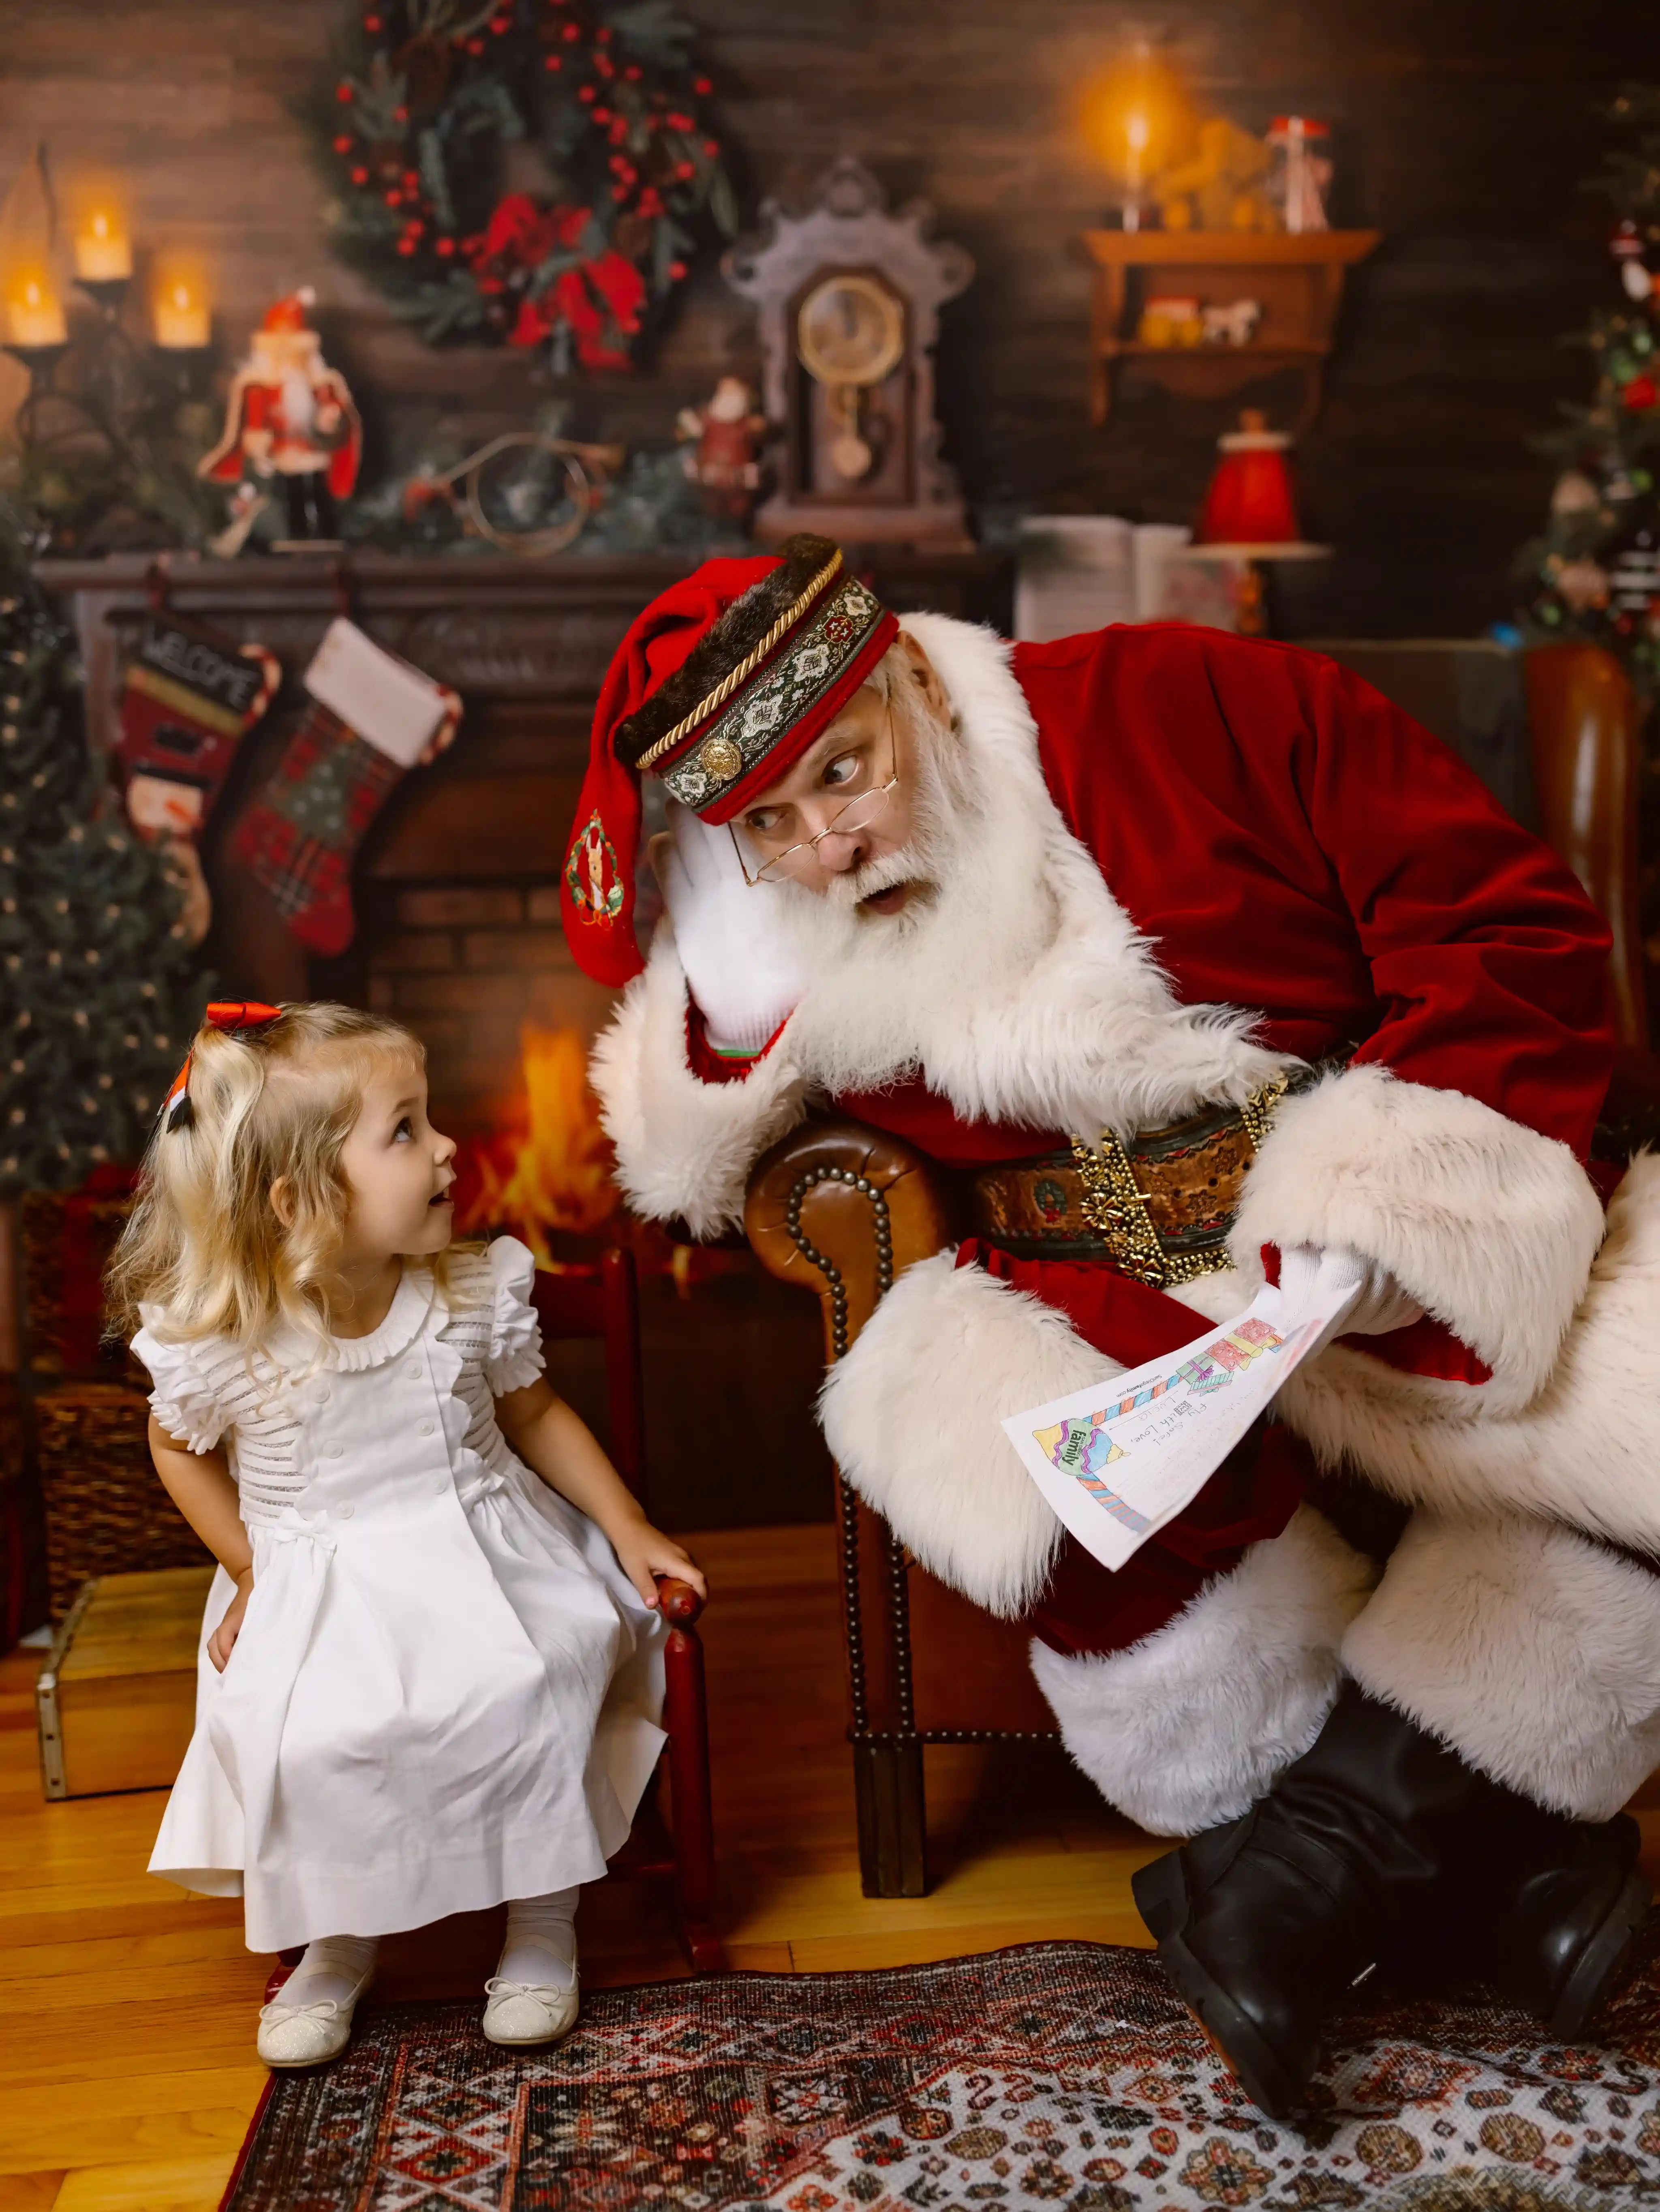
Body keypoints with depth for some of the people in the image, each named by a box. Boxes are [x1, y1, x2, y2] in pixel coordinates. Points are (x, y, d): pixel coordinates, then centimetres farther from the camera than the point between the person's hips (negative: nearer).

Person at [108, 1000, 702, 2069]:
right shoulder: (217, 1340, -15)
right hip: (319, 1584, 0)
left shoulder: (481, 1291, -10)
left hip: (485, 1548, 1)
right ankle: (340, 1941, 10)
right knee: (303, 1737, -24)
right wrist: (250, 1572, 1)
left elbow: (537, 1416, 6)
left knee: (524, 1688, -27)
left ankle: (543, 1920, 1)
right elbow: (181, 1449, 7)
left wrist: (628, 1528, 0)